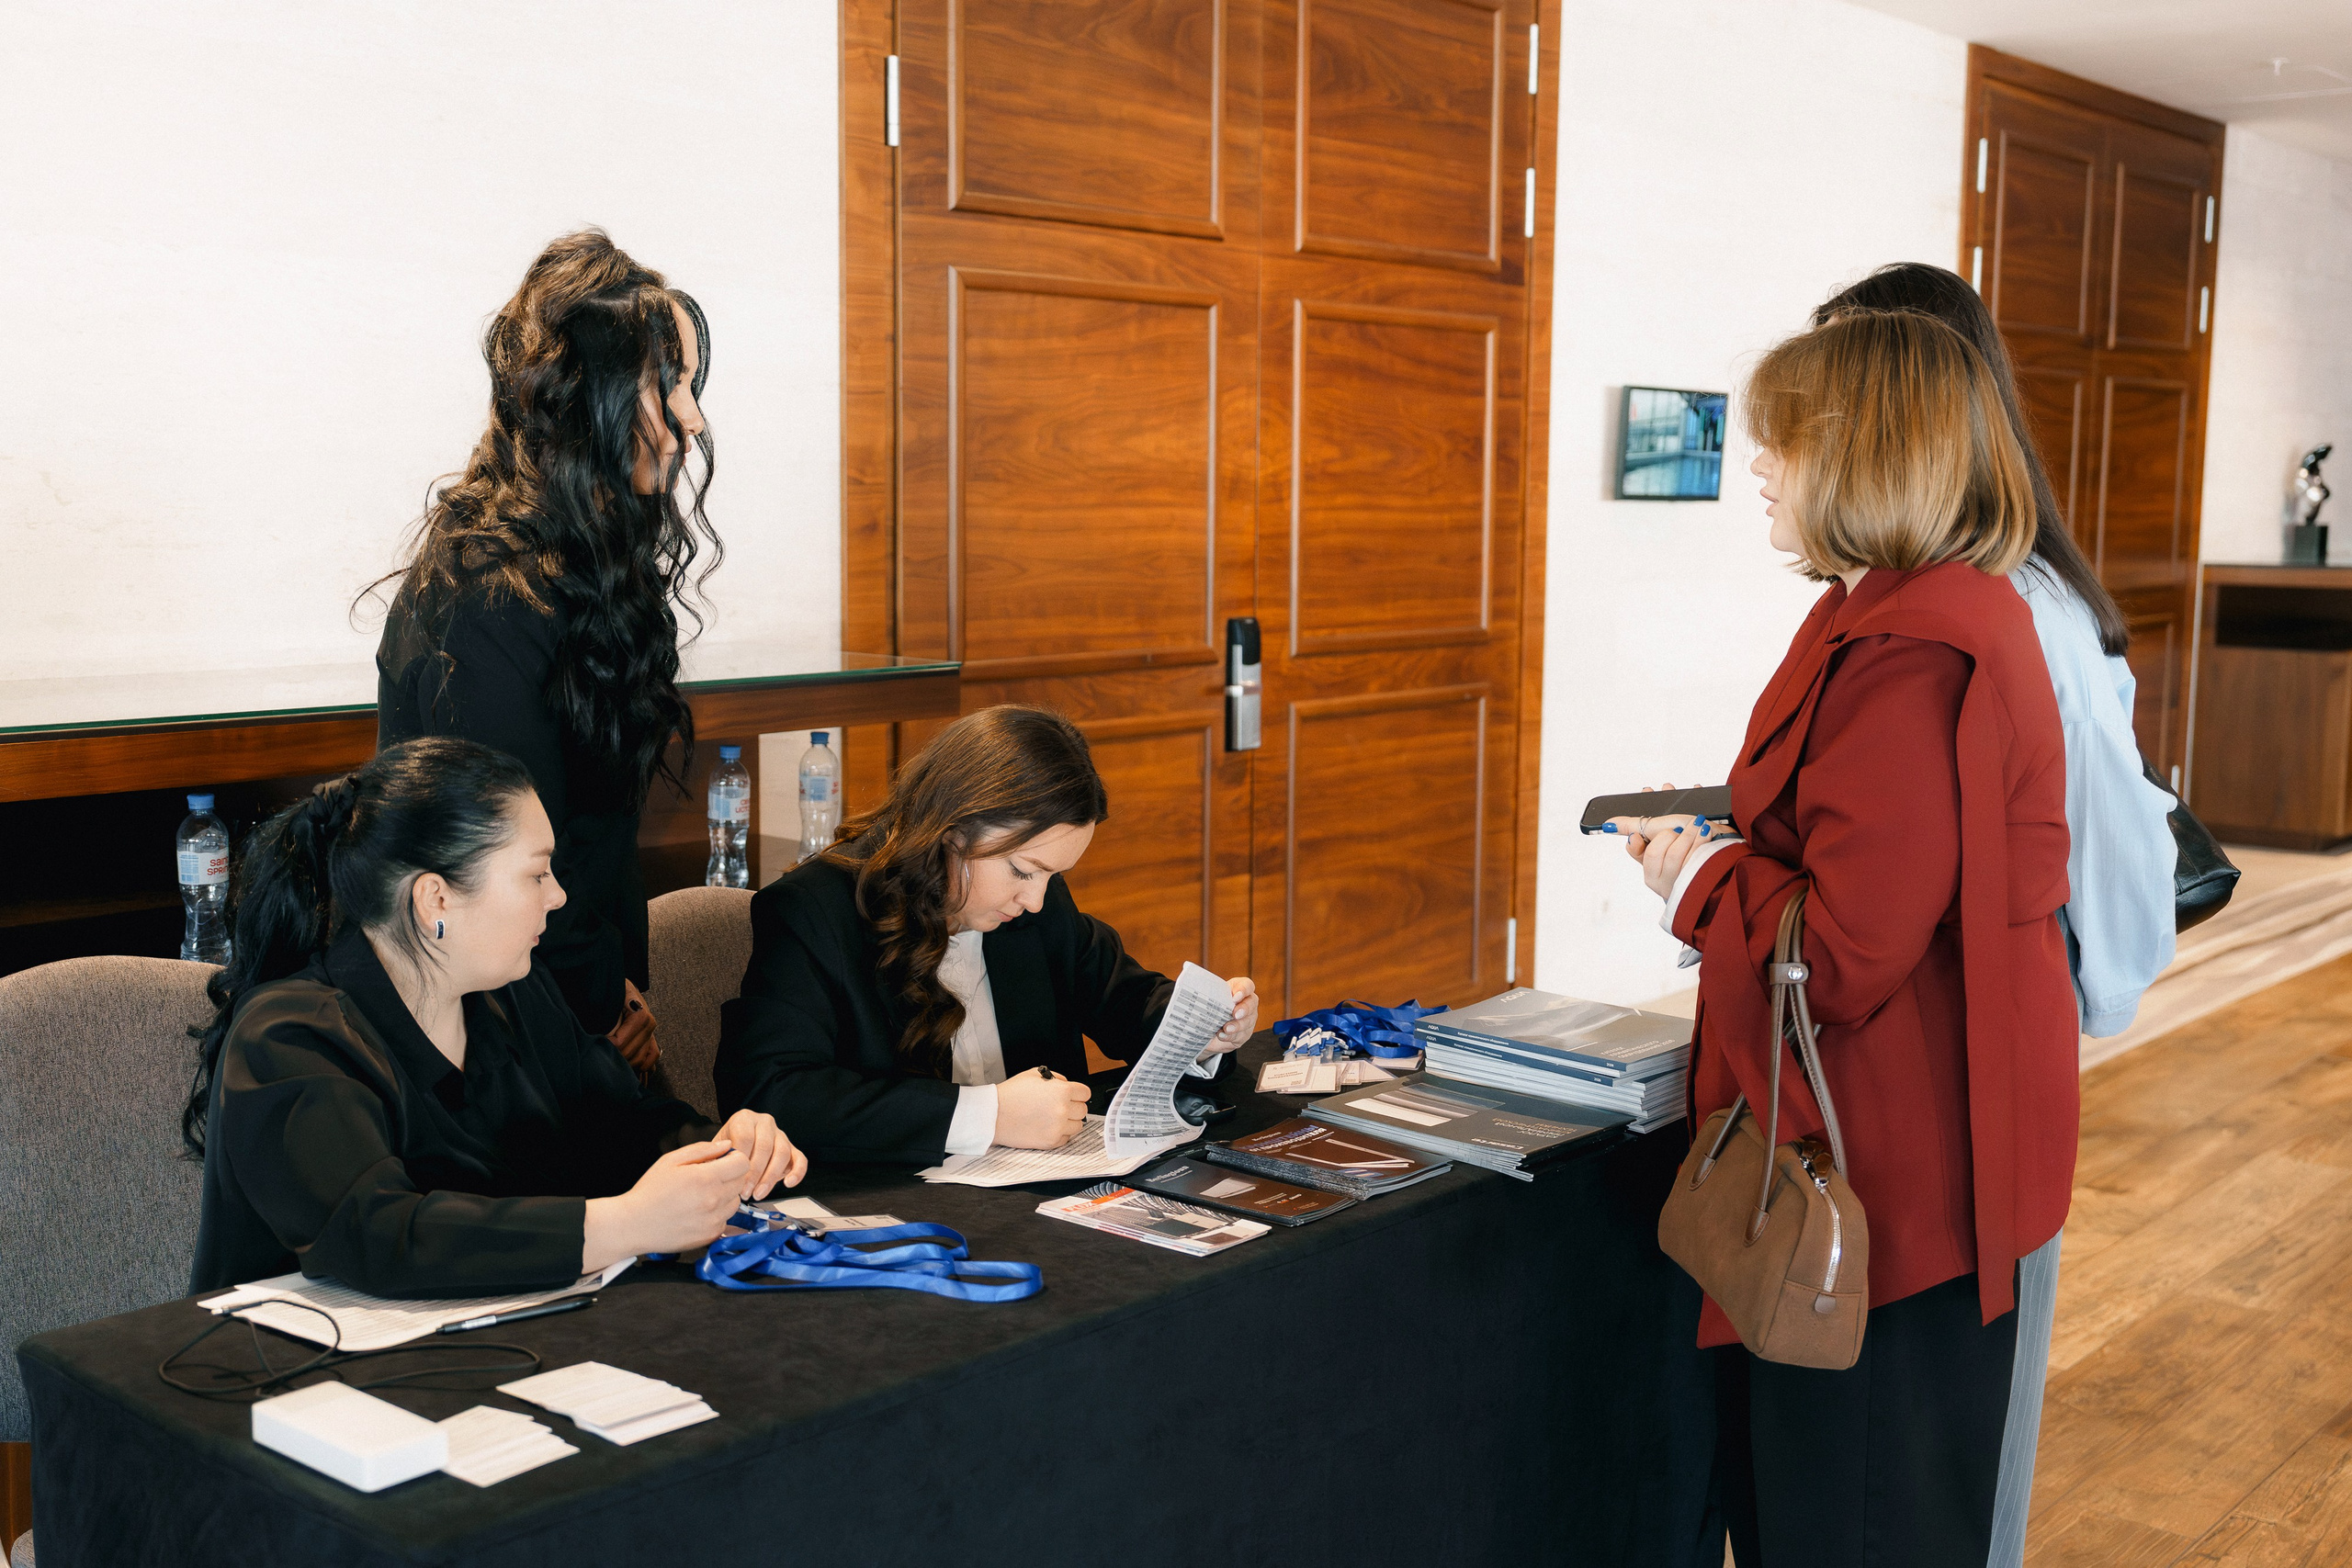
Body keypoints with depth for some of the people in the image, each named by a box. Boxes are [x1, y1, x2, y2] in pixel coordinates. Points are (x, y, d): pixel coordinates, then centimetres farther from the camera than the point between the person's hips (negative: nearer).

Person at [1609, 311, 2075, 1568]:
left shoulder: (1908, 658, -24)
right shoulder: (1964, 611, 12)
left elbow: (1845, 955, -25)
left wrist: (1698, 878, -10)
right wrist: (1717, 847, 10)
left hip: (1887, 1174, -11)